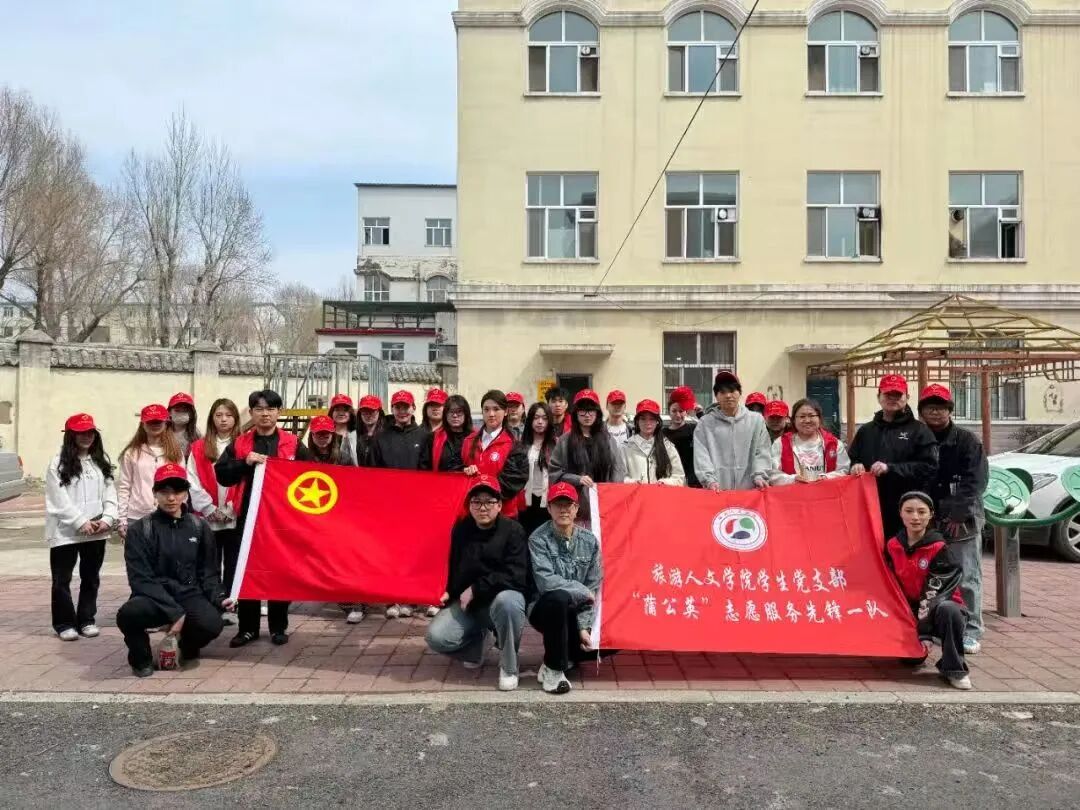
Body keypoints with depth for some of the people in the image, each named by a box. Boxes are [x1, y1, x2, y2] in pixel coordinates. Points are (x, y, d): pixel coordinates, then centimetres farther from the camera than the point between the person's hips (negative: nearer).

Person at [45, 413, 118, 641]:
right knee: (62, 580, 4)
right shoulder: (58, 464, -4)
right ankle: (64, 623, 16)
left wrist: (108, 518, -10)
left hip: (97, 532, 4)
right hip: (65, 532, -4)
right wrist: (81, 523, -16)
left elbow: (110, 492, 5)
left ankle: (86, 620, 23)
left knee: (91, 578, 12)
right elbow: (59, 499, -11)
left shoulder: (102, 461, 10)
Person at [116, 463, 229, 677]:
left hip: (189, 595, 1)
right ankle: (141, 657, 0)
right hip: (154, 597, -1)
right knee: (127, 614, -35)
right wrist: (174, 611, -19)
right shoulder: (140, 529, -2)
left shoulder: (199, 527, 5)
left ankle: (188, 646, 10)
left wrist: (218, 598, -9)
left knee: (211, 624, -30)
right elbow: (141, 579, -8)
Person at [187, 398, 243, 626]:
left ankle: (229, 608, 14)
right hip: (207, 518, 1)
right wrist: (210, 509, -9)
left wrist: (231, 510, -9)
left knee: (233, 565, 6)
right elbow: (193, 482, -1)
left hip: (235, 518, -1)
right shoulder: (199, 447, 5)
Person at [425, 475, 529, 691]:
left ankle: (509, 667, -16)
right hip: (466, 602, 4)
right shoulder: (461, 529, 4)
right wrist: (450, 592, 4)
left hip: (504, 596, -4)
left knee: (506, 601, -40)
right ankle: (475, 643, 15)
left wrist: (476, 589, -22)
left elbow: (515, 576, -22)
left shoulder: (513, 530, -11)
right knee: (436, 637, -19)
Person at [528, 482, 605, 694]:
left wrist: (584, 626, -13)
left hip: (575, 613, 4)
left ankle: (566, 656, 13)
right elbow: (545, 581, -24)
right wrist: (582, 592, -17)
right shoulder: (538, 539, -12)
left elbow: (594, 588, -4)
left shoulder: (589, 541, -2)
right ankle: (553, 668, -17)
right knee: (558, 597, -36)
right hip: (546, 609, -4)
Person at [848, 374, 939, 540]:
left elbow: (929, 467, -8)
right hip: (871, 510, 4)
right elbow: (850, 460, 21)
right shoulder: (865, 431, 18)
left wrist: (891, 468, -18)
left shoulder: (919, 431, 3)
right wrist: (855, 466, -3)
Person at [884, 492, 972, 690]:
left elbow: (934, 593, -23)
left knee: (948, 609, -37)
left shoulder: (942, 549, -17)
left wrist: (924, 633, -27)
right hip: (909, 613, 4)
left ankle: (954, 668, -21)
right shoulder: (892, 546, -2)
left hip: (937, 612, -4)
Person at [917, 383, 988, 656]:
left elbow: (976, 480, -9)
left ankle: (971, 632, 7)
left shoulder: (966, 440, -1)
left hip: (962, 521, -3)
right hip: (929, 522, 3)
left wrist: (959, 513, -16)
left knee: (967, 579, -1)